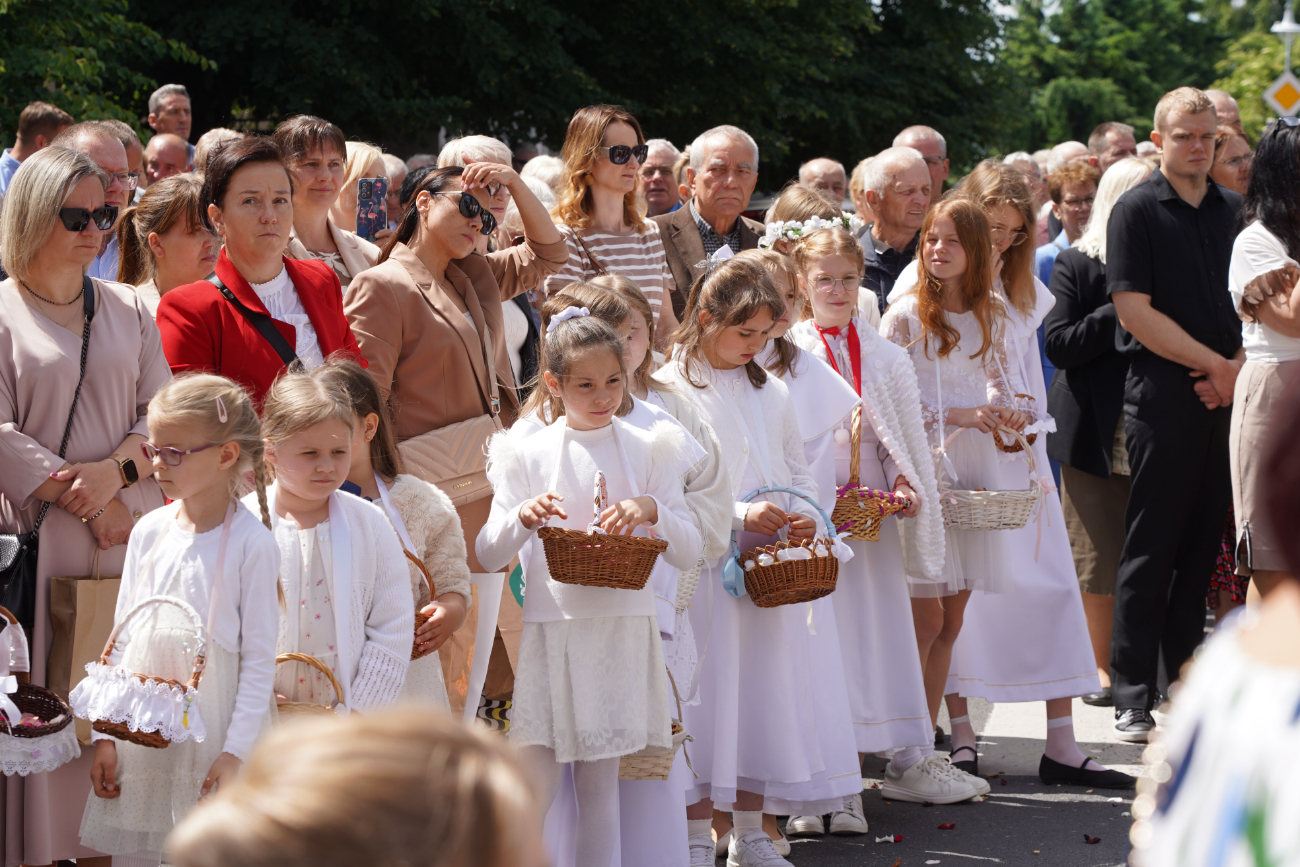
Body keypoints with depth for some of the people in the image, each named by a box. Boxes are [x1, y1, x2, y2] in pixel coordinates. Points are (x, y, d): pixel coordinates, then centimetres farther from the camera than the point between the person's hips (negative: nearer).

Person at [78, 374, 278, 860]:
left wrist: (236, 752, -13)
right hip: (142, 729, 5)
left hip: (209, 732, -5)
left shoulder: (250, 542, -9)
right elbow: (122, 637, 11)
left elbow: (260, 657, -9)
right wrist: (104, 736, 7)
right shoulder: (149, 533, 6)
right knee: (135, 850, 8)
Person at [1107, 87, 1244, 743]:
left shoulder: (1233, 210, 13)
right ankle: (1132, 697, 0)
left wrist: (1237, 368, -4)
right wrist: (1214, 362, -11)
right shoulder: (1137, 210, -3)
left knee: (1202, 546, 9)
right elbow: (1136, 312, -10)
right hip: (1162, 394, -5)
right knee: (1151, 549, -3)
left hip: (1224, 394, 5)